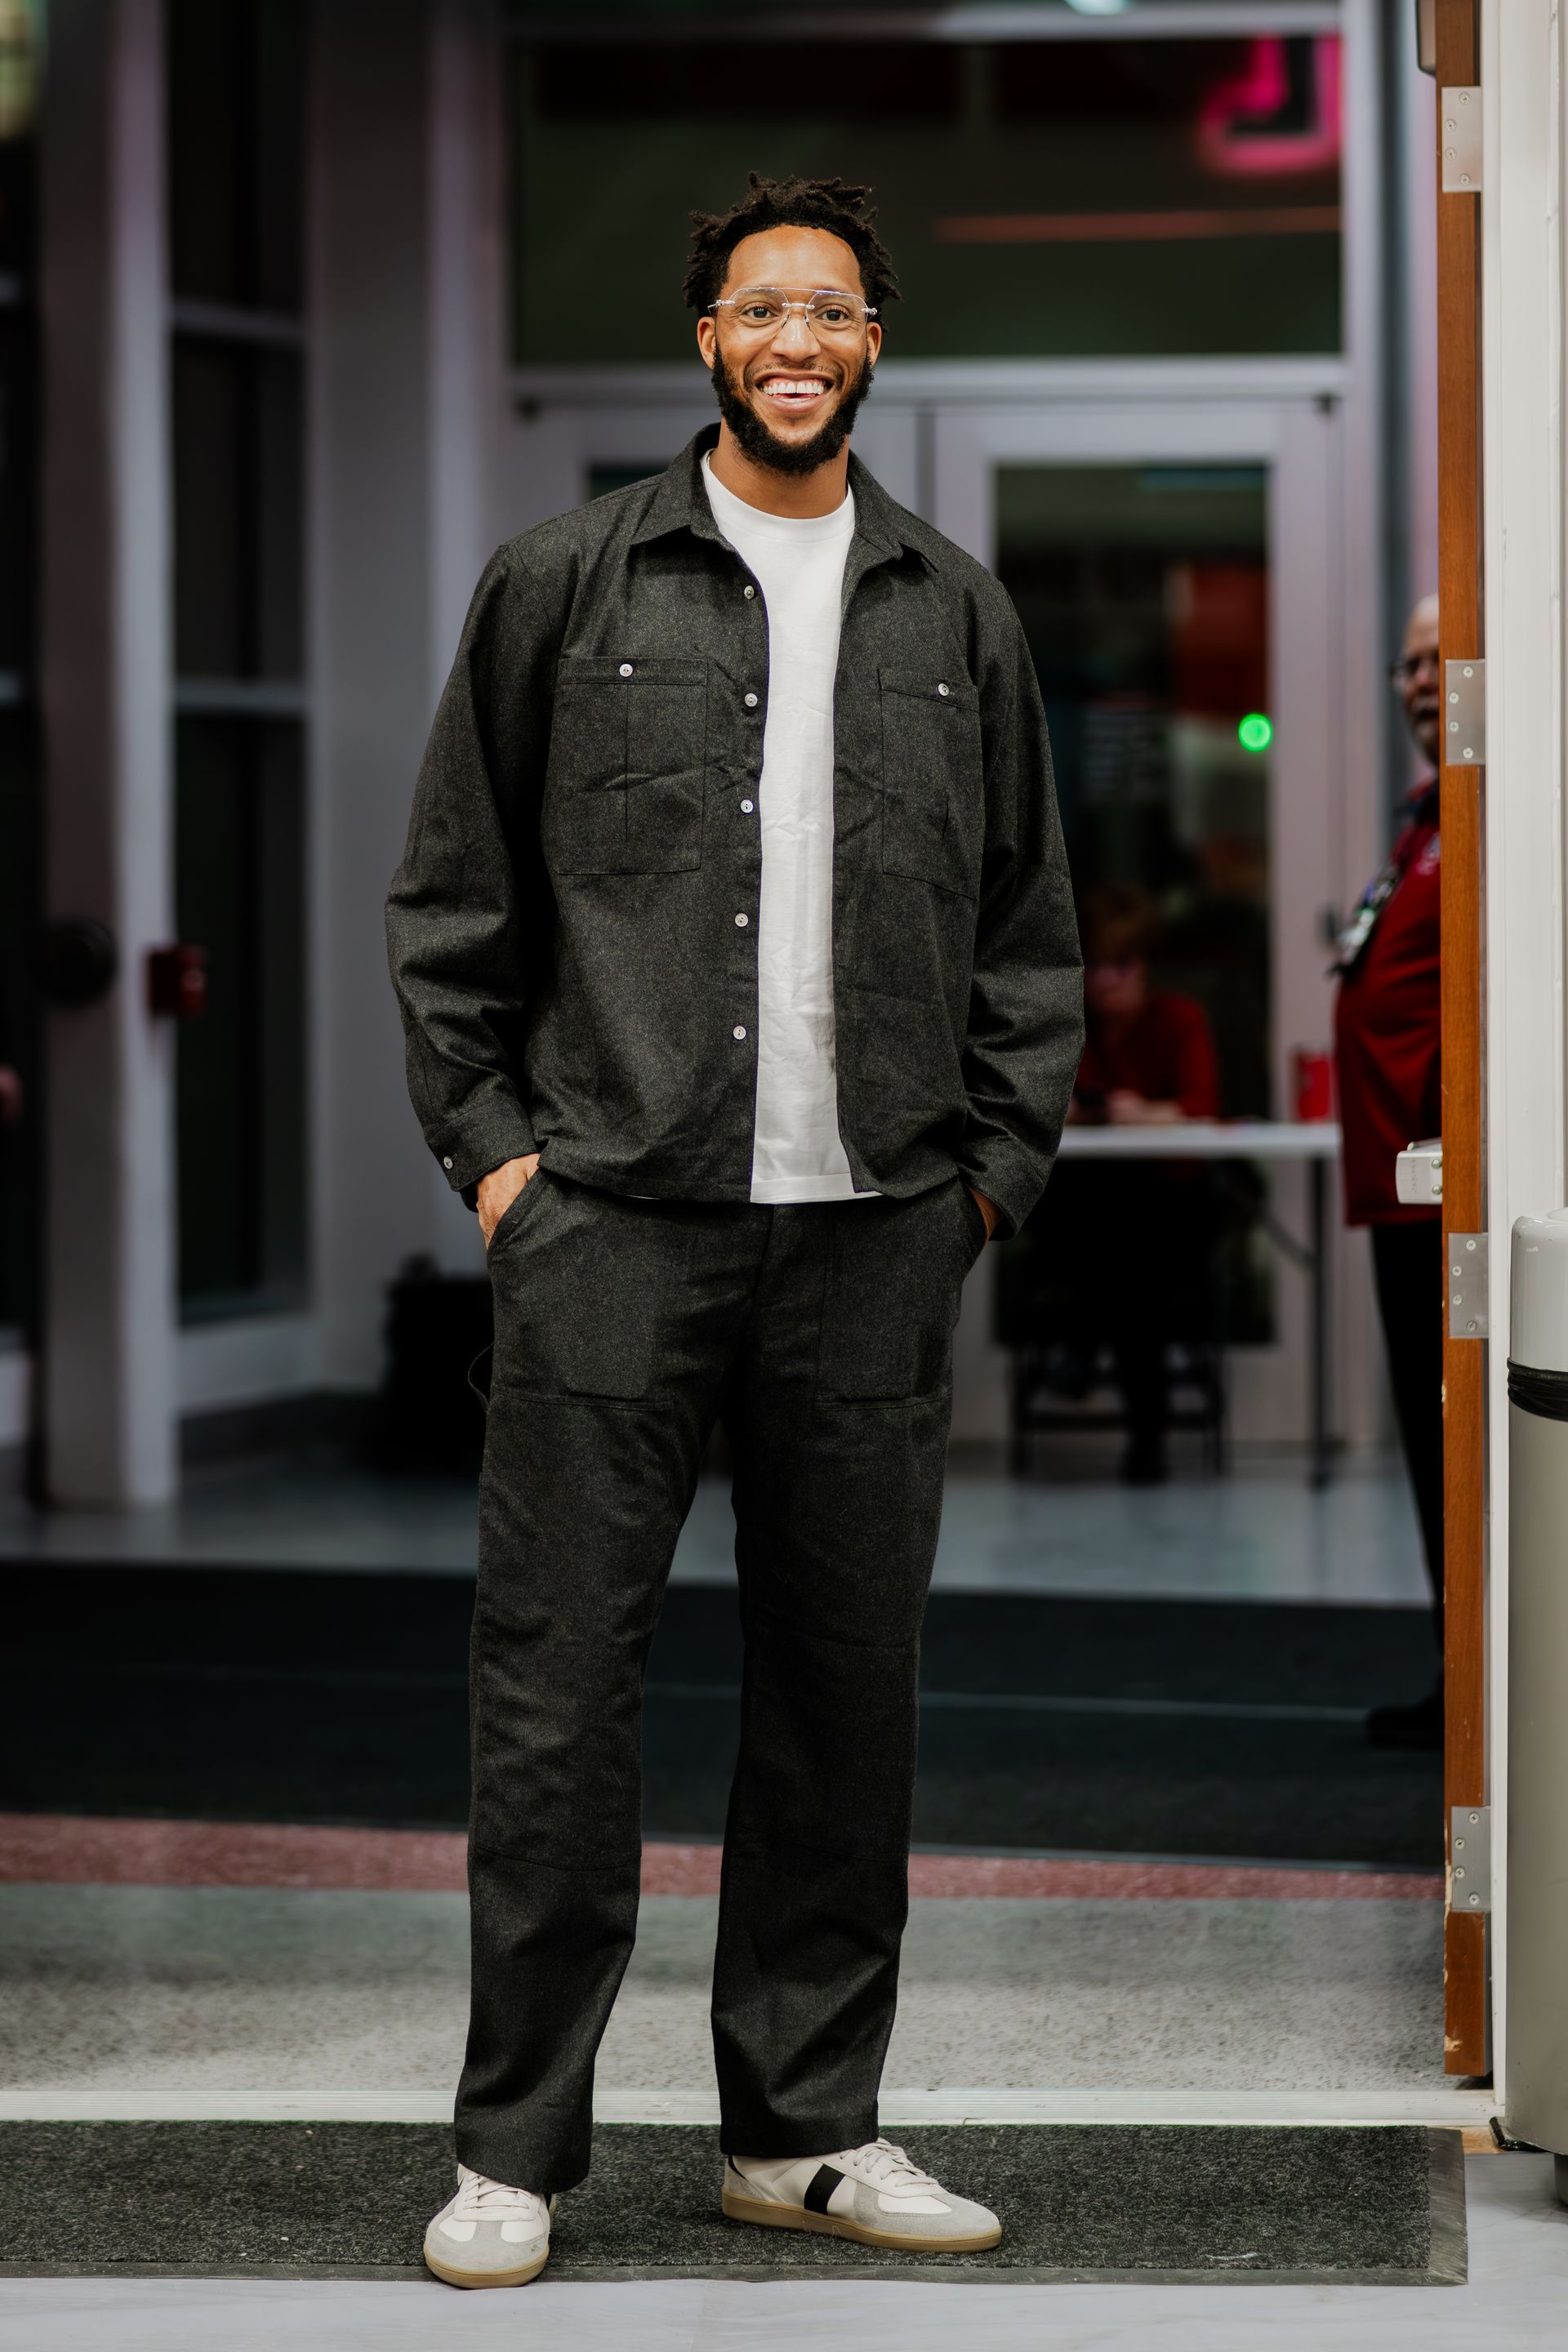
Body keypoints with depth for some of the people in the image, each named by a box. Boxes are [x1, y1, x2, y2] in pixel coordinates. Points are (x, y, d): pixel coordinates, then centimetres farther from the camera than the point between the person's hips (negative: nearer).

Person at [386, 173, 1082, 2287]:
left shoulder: (958, 619, 12)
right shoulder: (567, 587, 5)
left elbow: (1026, 924, 17)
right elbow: (453, 897, 8)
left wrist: (996, 1160, 7)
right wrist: (488, 1139, 0)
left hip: (875, 1237, 3)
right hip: (611, 1225, -2)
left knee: (848, 1680, 7)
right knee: (557, 1679, -3)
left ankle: (807, 2126, 18)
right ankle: (515, 2148, 6)